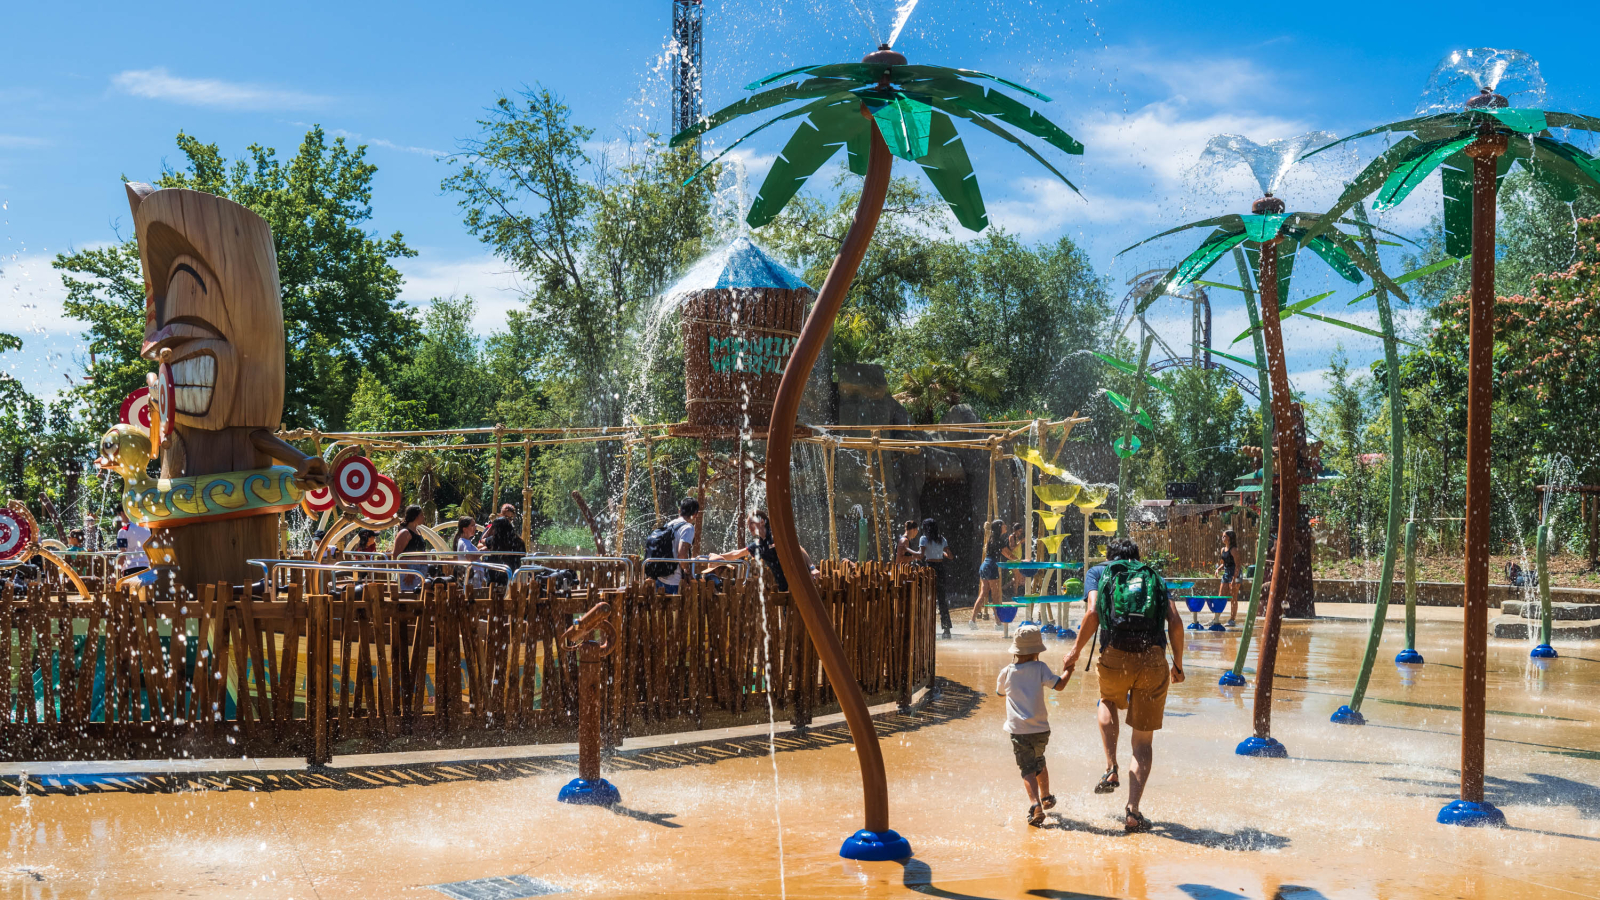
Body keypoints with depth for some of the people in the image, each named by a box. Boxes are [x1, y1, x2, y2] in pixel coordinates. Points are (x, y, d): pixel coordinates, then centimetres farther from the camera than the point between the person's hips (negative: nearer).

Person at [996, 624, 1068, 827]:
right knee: (1039, 762, 26)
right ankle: (1046, 798, 44)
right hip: (1040, 729, 1)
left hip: (1018, 731, -1)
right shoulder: (1039, 668, -3)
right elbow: (1058, 685, -7)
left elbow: (999, 692, 19)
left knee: (1028, 769, -6)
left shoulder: (1007, 672, 3)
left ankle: (1035, 804, -28)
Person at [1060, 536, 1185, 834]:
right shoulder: (1154, 577, 23)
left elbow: (1094, 612, -1)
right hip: (1153, 660, 1)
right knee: (1144, 739, 12)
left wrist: (1075, 651, 8)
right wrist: (1178, 664, 17)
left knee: (1107, 702, 33)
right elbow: (1175, 622, 9)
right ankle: (1132, 810, 4)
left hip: (1115, 658, -1)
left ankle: (1111, 770, 16)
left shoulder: (1098, 572, 18)